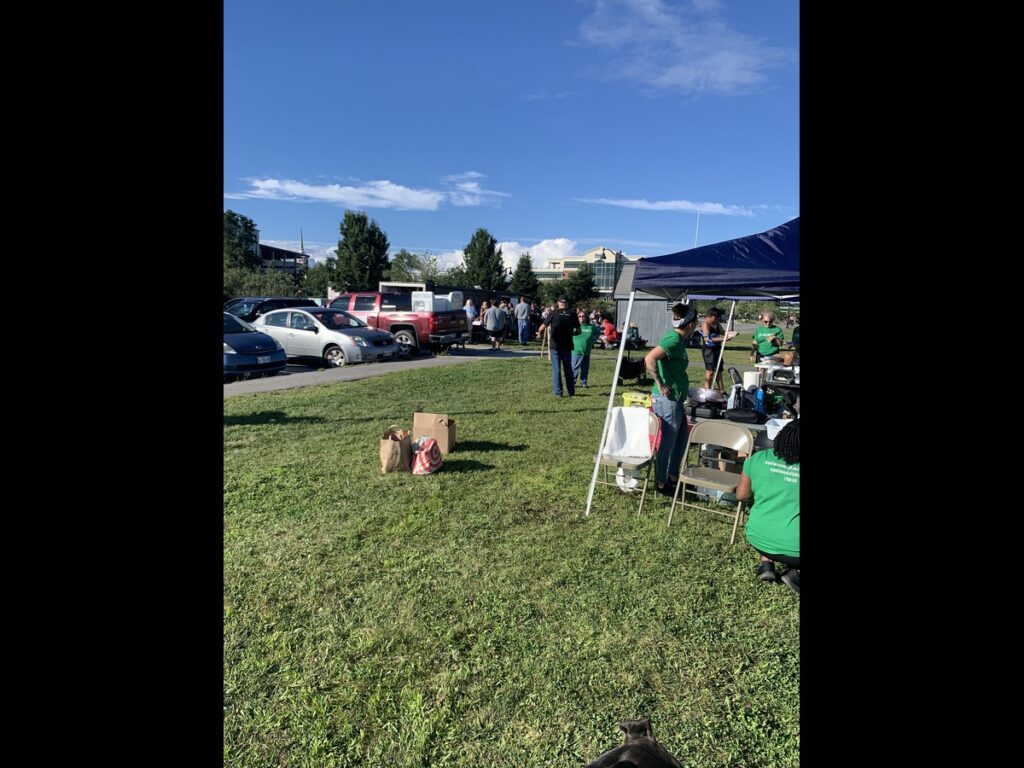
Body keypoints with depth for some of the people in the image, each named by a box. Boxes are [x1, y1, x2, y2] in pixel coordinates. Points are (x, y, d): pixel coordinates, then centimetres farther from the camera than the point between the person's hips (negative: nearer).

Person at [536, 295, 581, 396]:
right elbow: (578, 331, 2)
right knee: (568, 369, 14)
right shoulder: (572, 313, -1)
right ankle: (571, 391, 19)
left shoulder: (554, 312, -6)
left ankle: (558, 392, 2)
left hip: (555, 345, -2)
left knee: (556, 369, 4)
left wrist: (539, 333, 15)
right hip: (567, 346, 2)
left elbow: (543, 327, -6)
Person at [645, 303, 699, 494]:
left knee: (681, 438, 20)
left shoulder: (679, 339, 11)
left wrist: (684, 387, 21)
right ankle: (661, 483, 15)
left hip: (675, 399, 10)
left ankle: (673, 476, 34)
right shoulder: (674, 340, -19)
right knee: (667, 442, 1)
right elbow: (649, 359, -32)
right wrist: (660, 385, -24)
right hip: (667, 399, -10)